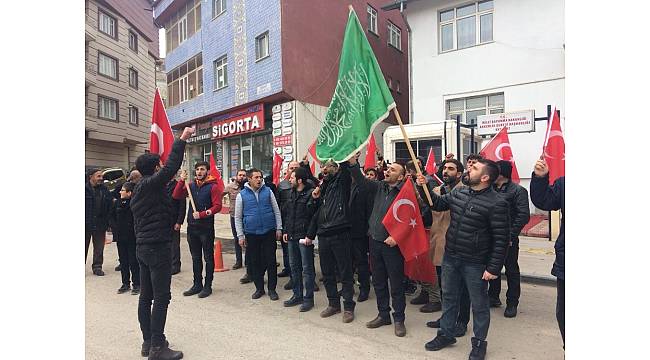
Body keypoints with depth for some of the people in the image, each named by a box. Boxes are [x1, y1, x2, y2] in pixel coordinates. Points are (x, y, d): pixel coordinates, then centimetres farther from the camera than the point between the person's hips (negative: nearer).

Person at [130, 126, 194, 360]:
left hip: (142, 246, 10)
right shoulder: (152, 183, -13)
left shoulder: (138, 189, 15)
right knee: (161, 297, -4)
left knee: (146, 296, 12)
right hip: (158, 247, -10)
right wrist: (182, 139, -16)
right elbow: (172, 166, -23)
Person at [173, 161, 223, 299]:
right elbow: (176, 196, 1)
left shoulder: (213, 186, -6)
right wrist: (182, 181, -9)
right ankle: (197, 284, 25)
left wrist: (201, 214, -20)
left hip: (206, 227, -5)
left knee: (208, 258, 4)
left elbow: (217, 206, -13)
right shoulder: (191, 185, 9)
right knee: (196, 258, 14)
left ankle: (208, 286, 13)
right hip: (192, 227, 5)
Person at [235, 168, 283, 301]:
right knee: (254, 262, 9)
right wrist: (240, 236, 1)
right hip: (251, 234, 0)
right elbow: (238, 217, 4)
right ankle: (259, 288, 25)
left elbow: (276, 211, 6)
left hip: (269, 232, 0)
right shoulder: (242, 195, 0)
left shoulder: (268, 191, 2)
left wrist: (279, 228, 1)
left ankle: (272, 289, 17)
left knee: (271, 261, 4)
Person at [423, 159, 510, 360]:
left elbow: (501, 239, -15)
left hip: (475, 264, -6)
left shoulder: (496, 203, -17)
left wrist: (493, 268, -15)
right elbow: (439, 204, 18)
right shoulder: (459, 193, 2)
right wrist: (425, 187, 3)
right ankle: (446, 334, 38)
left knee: (479, 305, 12)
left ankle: (479, 343, 32)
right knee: (449, 298, 20)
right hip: (450, 257, 6)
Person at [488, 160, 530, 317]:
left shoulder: (518, 190, -8)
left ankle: (512, 303, 19)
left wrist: (511, 235, -17)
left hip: (508, 239, -6)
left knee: (511, 270, 6)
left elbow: (524, 215, -14)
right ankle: (493, 297, 32)